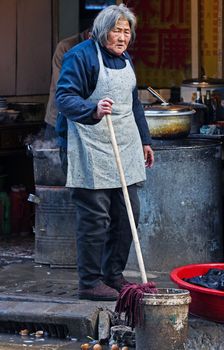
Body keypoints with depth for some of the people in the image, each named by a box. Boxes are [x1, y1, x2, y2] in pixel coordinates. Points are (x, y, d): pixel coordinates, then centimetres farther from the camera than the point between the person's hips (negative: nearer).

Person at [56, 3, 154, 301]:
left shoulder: (125, 59, 16)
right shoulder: (81, 55, -9)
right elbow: (64, 97, -18)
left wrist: (144, 140, 25)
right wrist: (93, 110, -35)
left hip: (126, 147, 8)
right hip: (92, 149, -8)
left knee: (128, 213, 9)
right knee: (95, 217, -7)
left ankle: (114, 275, 21)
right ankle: (90, 282, 1)